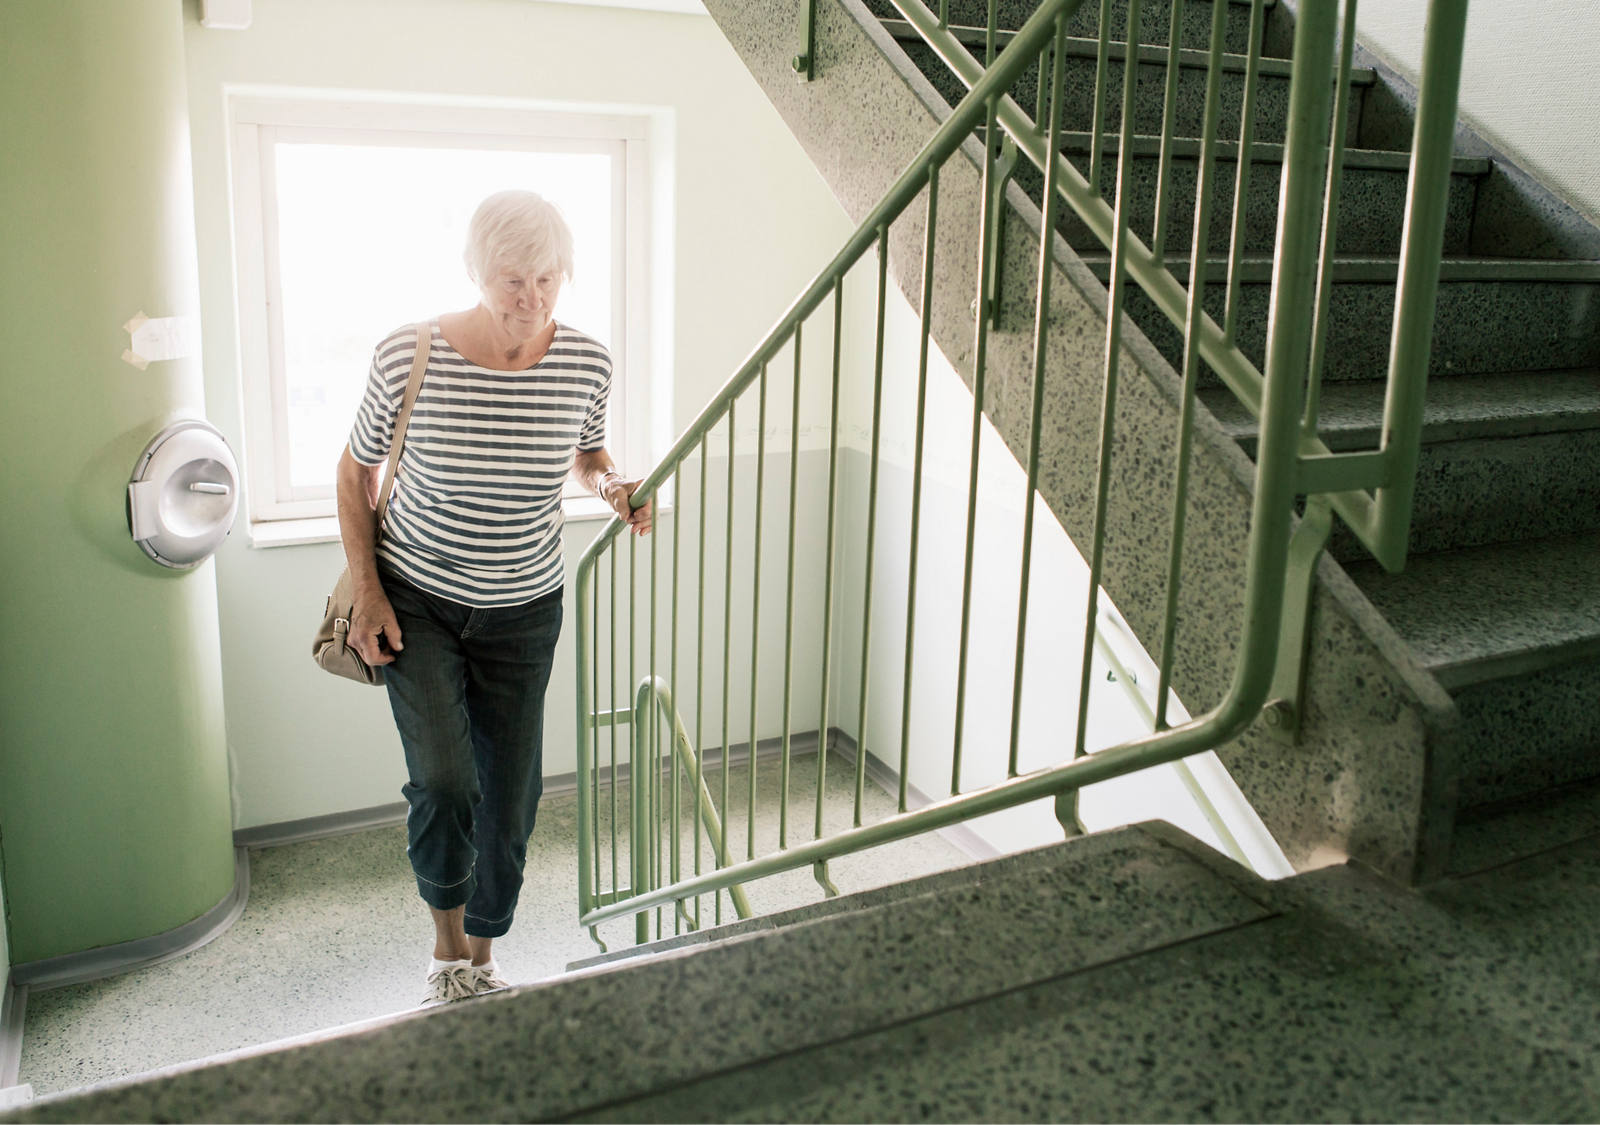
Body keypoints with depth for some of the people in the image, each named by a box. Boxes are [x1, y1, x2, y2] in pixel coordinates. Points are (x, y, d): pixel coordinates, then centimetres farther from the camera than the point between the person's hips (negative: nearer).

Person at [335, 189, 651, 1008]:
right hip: (414, 603, -2)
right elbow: (356, 471, -2)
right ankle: (448, 947, 13)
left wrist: (611, 486, -12)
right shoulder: (406, 357, -18)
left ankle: (481, 954, 33)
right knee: (444, 782, -17)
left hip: (523, 611, 2)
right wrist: (367, 592, -7)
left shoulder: (586, 364, -12)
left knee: (510, 795, 7)